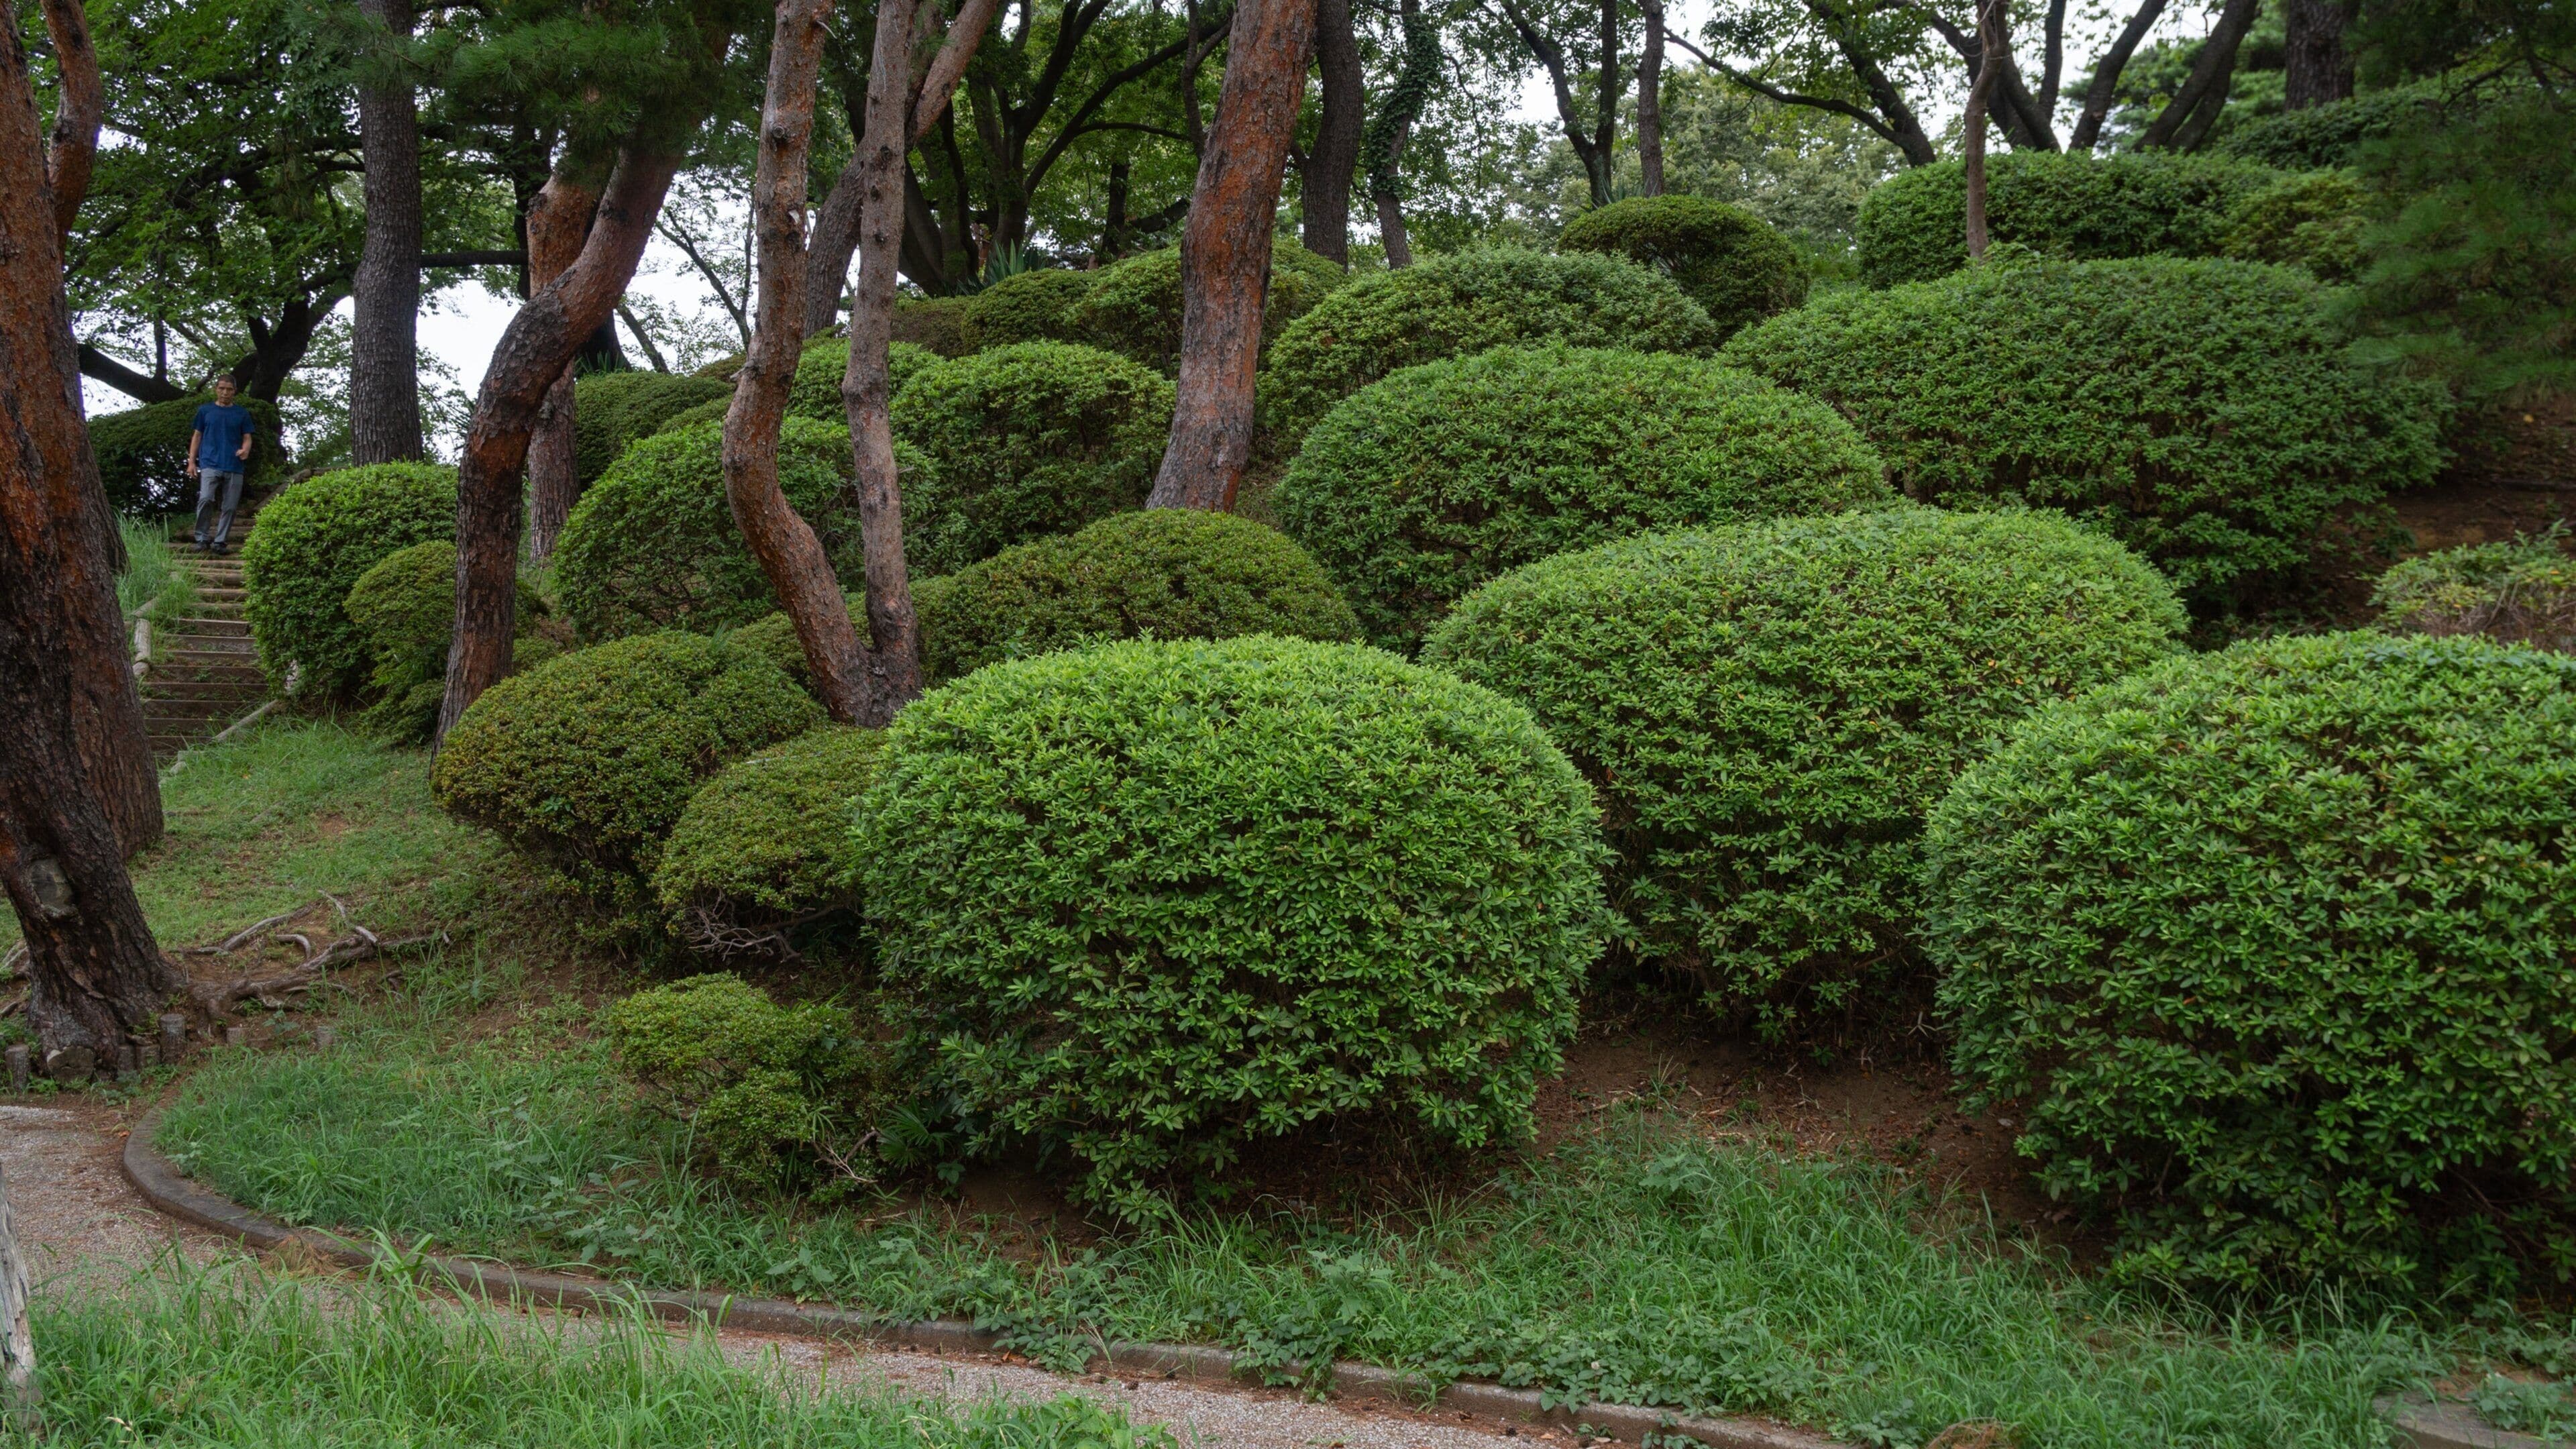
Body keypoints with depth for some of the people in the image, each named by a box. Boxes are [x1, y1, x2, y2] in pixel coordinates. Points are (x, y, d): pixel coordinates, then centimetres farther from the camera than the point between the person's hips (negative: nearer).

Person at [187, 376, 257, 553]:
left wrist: (245, 450, -12)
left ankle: (220, 542, 10)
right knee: (205, 500, -18)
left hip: (234, 467, 2)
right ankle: (201, 539, -6)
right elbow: (197, 437, 13)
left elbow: (247, 438, 11)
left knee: (229, 507, 1)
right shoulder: (205, 411, 10)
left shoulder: (242, 413, 11)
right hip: (210, 464, -2)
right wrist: (192, 462, 5)